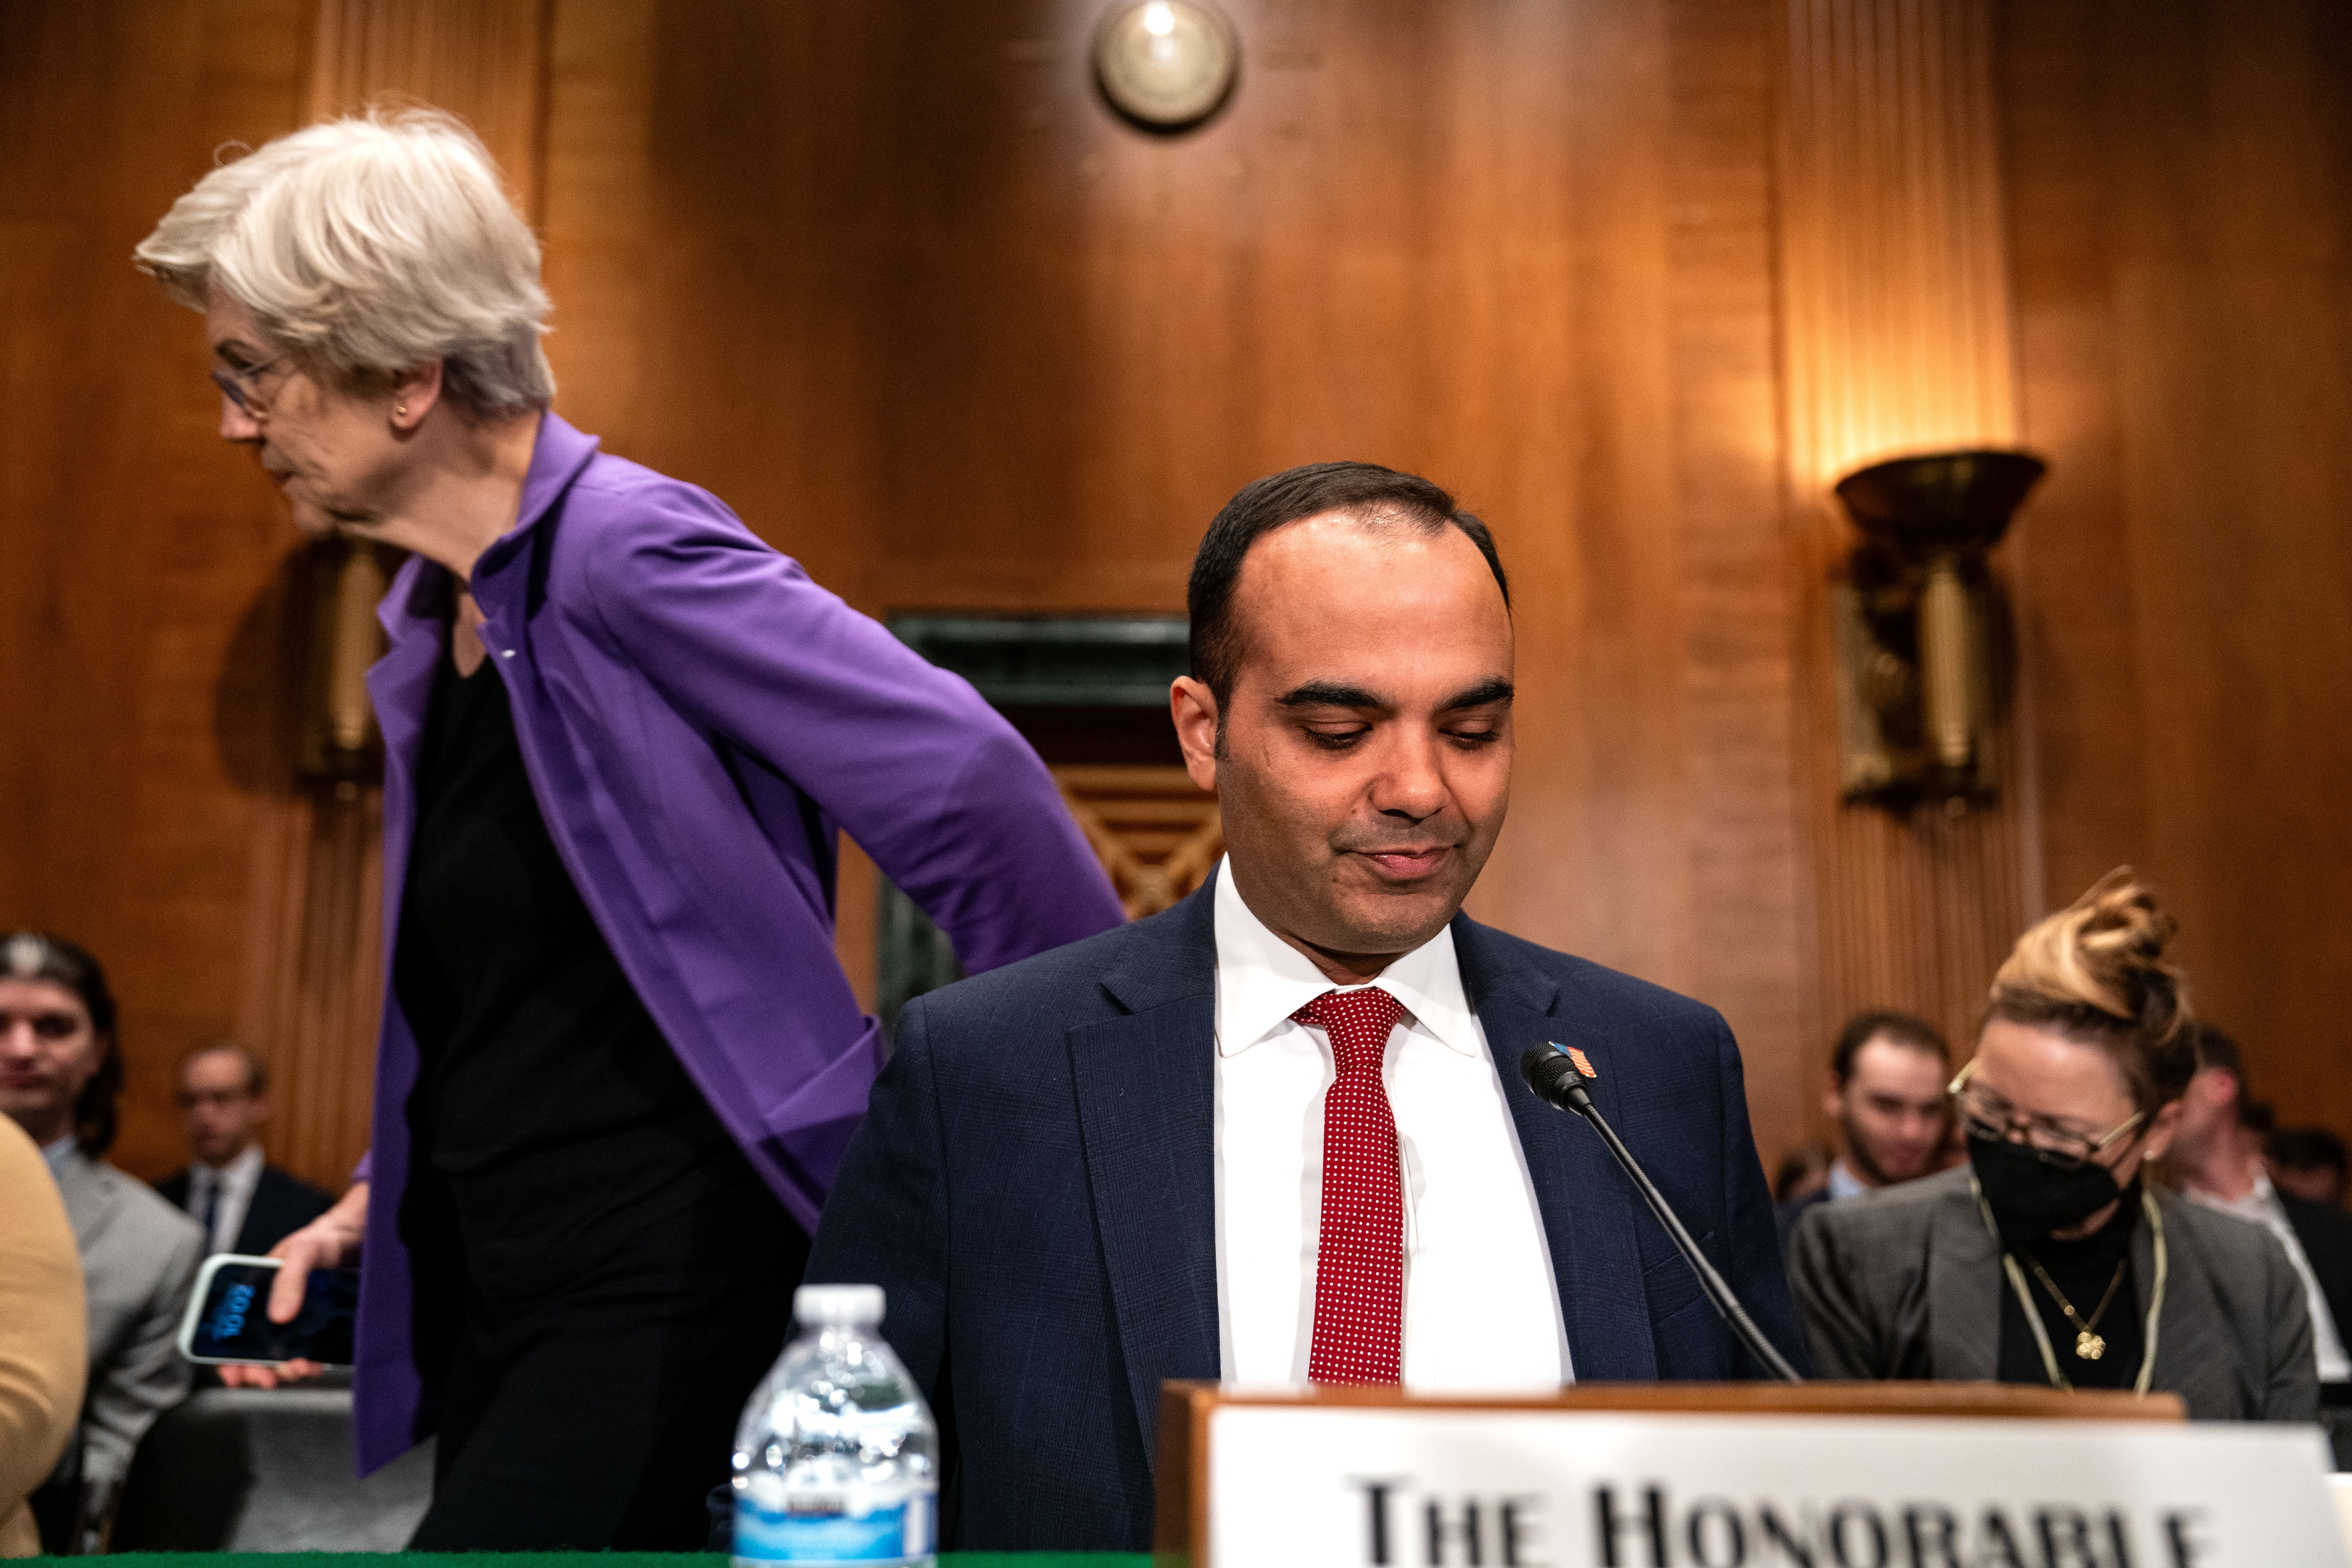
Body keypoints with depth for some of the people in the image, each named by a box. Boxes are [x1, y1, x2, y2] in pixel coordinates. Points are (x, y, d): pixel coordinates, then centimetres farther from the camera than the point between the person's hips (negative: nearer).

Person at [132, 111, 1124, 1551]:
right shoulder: (435, 624, 12)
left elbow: (969, 787, -21)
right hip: (502, 1300, 9)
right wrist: (388, 1196, 12)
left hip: (676, 1288, -9)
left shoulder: (623, 551, -17)